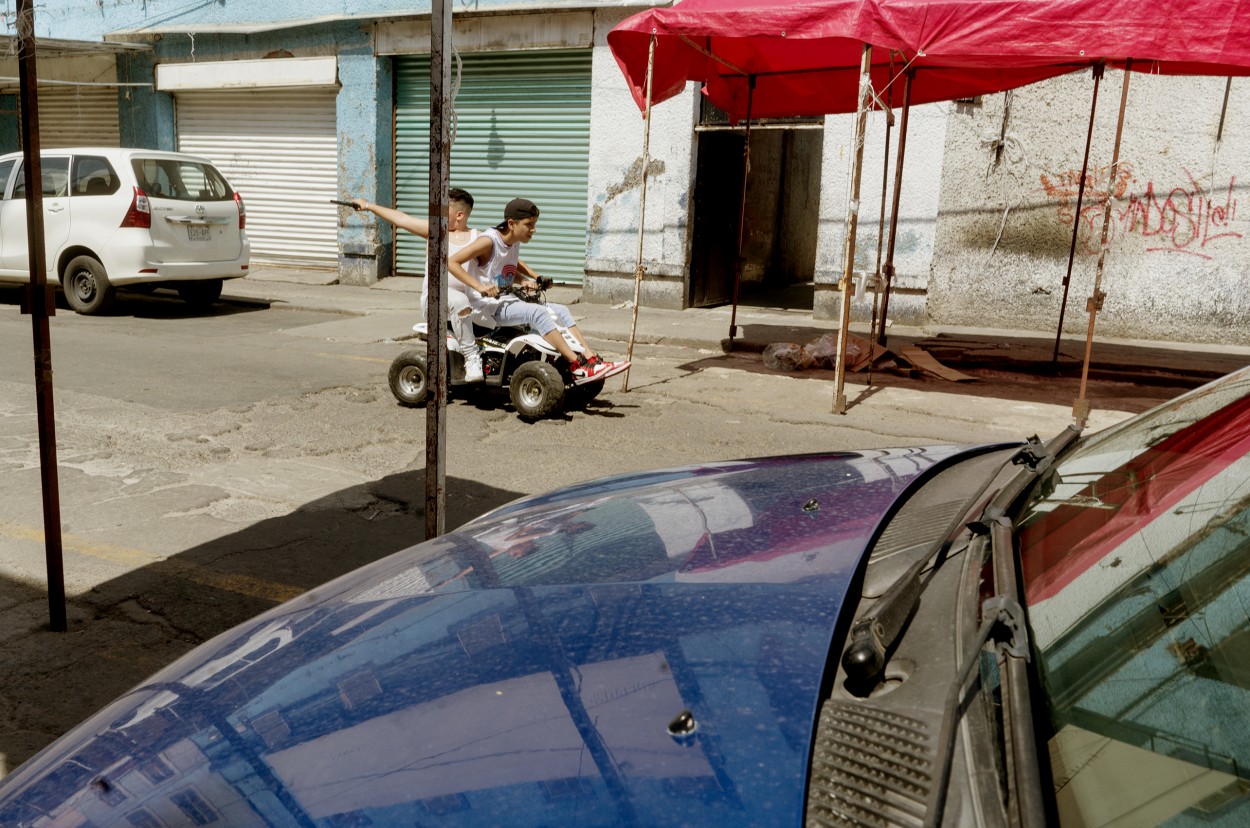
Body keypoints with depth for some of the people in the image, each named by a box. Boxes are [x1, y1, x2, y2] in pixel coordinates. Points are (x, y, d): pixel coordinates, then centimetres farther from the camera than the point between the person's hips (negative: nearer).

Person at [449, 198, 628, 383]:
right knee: (537, 312, -30)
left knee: (561, 310, -2)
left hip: (509, 300, 9)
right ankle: (578, 367, -32)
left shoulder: (514, 243, 9)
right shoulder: (489, 241, -15)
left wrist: (524, 280, 10)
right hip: (490, 306, -9)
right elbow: (451, 262, -22)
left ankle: (592, 359, -12)